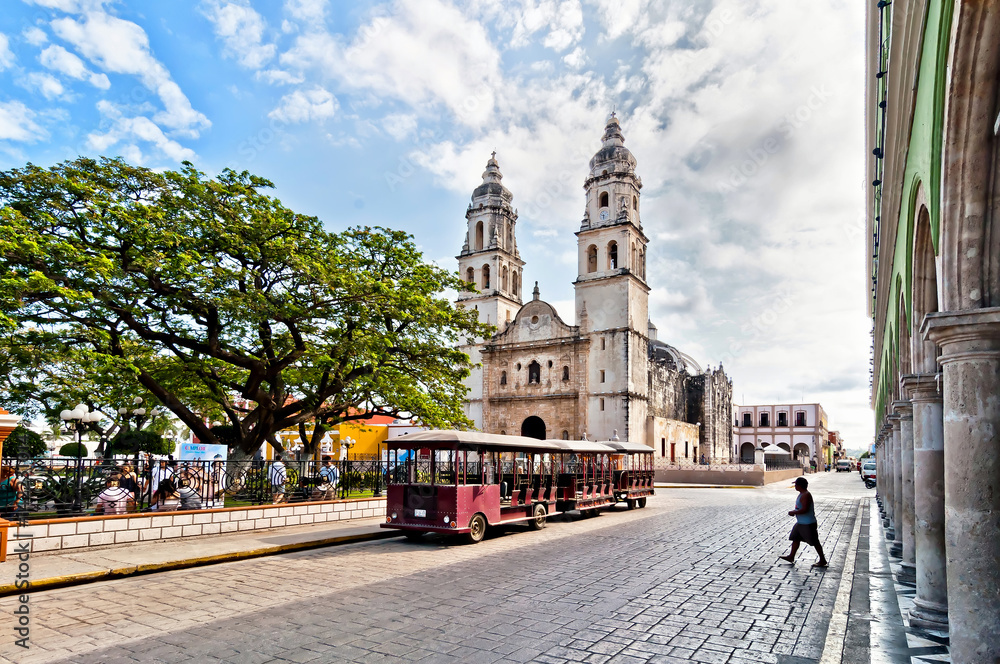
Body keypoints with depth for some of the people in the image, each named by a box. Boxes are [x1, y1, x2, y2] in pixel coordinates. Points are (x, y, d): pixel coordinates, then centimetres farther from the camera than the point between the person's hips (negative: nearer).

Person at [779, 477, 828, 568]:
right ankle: (791, 557, 23)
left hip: (808, 524, -11)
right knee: (795, 539, 14)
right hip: (801, 523, 11)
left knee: (814, 542, 1)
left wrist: (794, 513, -20)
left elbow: (805, 509, -29)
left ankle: (823, 561, 13)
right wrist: (795, 511, 10)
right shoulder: (802, 494, 11)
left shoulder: (806, 495, -22)